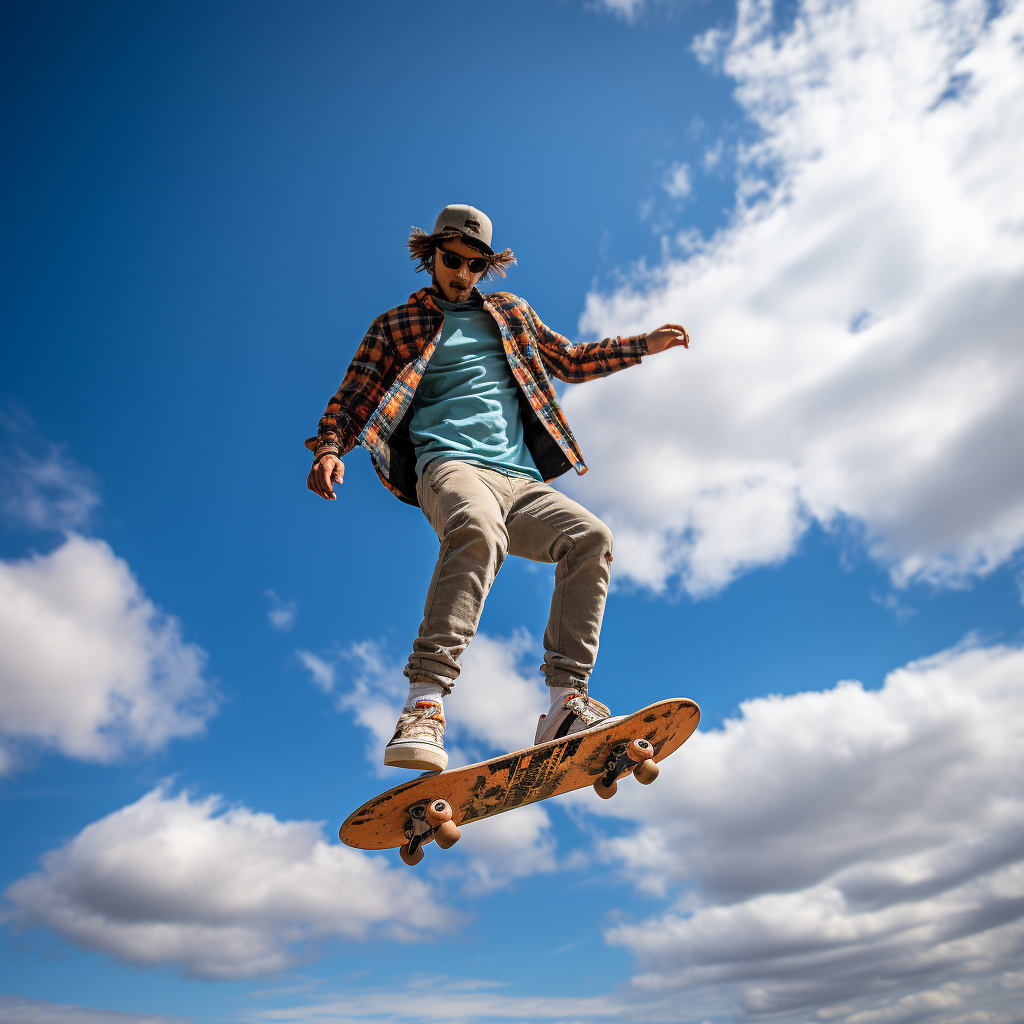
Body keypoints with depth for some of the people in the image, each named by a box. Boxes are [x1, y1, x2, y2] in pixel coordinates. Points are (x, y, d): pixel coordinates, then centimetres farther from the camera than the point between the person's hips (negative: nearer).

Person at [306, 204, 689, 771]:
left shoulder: (511, 312, 30)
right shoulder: (395, 327, 20)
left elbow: (569, 360, 38)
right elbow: (351, 401, 13)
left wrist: (643, 345, 32)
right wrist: (329, 449, -8)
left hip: (520, 480, 4)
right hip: (449, 465, -4)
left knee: (591, 536, -24)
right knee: (478, 529, -39)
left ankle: (565, 704, -26)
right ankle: (424, 706, -43)